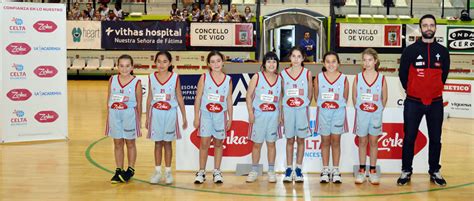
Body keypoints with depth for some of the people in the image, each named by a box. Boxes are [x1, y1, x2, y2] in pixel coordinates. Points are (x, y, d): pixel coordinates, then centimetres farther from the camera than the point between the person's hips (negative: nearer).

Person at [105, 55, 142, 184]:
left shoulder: (136, 82, -5)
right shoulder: (112, 80, 3)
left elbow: (139, 104, -1)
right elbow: (109, 100, 8)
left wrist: (139, 121, 0)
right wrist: (108, 117, 7)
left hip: (129, 114, -3)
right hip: (114, 114, 3)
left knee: (130, 143, 9)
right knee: (117, 143, 10)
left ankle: (130, 170, 21)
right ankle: (118, 171, 19)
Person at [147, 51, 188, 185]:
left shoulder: (175, 77, -3)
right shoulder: (152, 77, 2)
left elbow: (179, 98, 2)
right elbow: (149, 98, 8)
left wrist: (184, 117, 2)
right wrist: (147, 117, 9)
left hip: (170, 113, -1)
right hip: (156, 113, 1)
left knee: (167, 143, 6)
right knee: (157, 143, 7)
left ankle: (168, 172, 14)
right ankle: (157, 171, 15)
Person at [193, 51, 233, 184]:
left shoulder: (228, 79, 3)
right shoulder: (204, 78, -2)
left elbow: (229, 100, 8)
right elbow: (198, 98, -1)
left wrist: (230, 118, 6)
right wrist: (196, 117, -4)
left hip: (221, 115, 2)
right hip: (206, 114, -2)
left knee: (218, 143, 9)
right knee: (204, 143, -3)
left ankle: (217, 172, 18)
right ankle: (201, 172, 7)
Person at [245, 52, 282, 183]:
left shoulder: (279, 79, 5)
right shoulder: (257, 77, -3)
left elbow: (280, 98, 9)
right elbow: (249, 95, -2)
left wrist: (281, 115, 2)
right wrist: (250, 112, -9)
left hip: (273, 115, 2)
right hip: (258, 114, -2)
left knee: (271, 143, 6)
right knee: (257, 144, 5)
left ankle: (271, 171, 13)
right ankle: (254, 171, 14)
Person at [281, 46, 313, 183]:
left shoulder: (307, 73, 0)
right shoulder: (284, 73, 4)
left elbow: (310, 94, 6)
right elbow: (282, 94, 7)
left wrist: (304, 105, 1)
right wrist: (282, 112, 2)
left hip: (302, 110, -1)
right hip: (288, 110, 1)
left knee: (300, 140, 5)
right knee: (289, 140, 6)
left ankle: (298, 169, 12)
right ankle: (289, 169, 11)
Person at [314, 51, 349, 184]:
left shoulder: (343, 79, -2)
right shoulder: (318, 78, 0)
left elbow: (345, 98, 3)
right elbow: (316, 96, 5)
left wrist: (338, 105, 0)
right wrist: (324, 105, 2)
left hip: (338, 112, -1)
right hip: (323, 112, 1)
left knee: (336, 140, 3)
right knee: (325, 140, 6)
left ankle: (335, 171, 11)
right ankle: (325, 170, 14)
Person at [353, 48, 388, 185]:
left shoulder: (381, 78, -3)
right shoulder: (358, 78, -1)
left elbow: (384, 98, 3)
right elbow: (354, 97, 3)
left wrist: (379, 109, 0)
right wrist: (359, 109, 0)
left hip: (376, 114, 0)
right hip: (361, 114, 0)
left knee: (373, 142, 6)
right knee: (362, 142, 7)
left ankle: (373, 171, 13)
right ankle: (362, 170, 14)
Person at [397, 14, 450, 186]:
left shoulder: (443, 51, 4)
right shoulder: (410, 50, -3)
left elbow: (444, 74, 16)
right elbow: (402, 73, 4)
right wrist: (411, 90, 9)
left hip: (435, 103, 2)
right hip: (413, 102, -2)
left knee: (435, 139, 7)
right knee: (409, 138, 2)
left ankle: (435, 171, 19)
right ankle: (406, 171, 13)